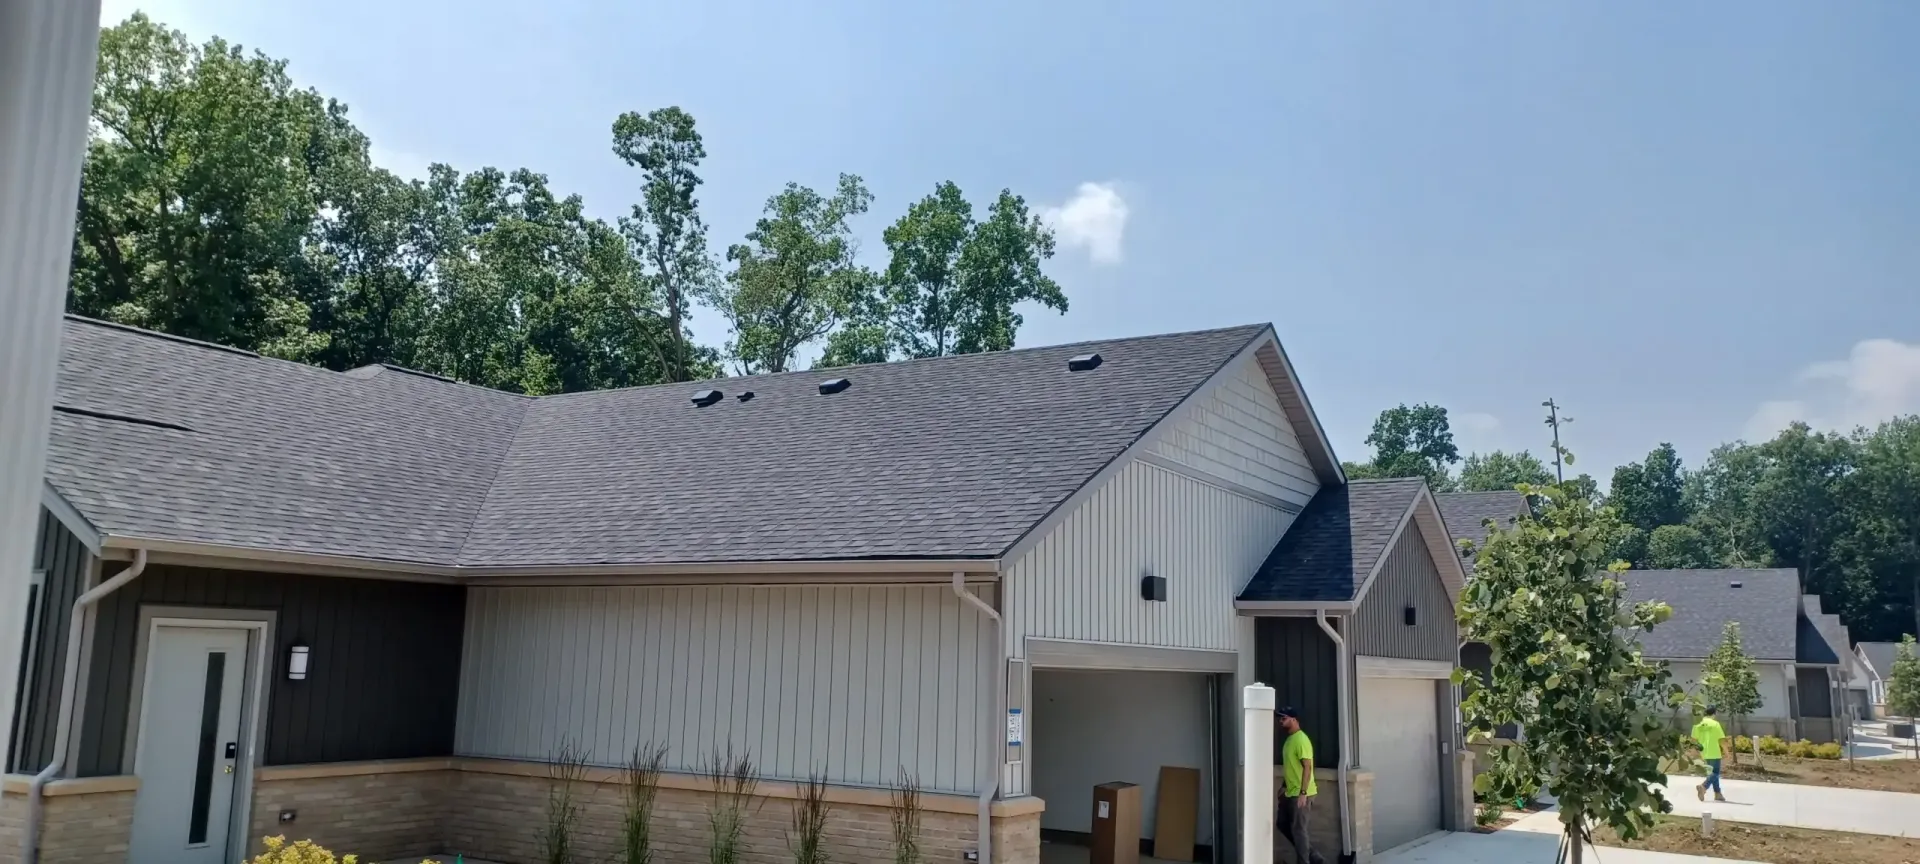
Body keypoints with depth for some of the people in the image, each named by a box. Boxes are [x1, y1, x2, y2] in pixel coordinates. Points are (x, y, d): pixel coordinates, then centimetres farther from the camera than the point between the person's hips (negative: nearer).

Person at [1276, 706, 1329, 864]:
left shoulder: (1301, 740, -18)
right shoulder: (1289, 739, 12)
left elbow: (1307, 767, -24)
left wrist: (1303, 793, -28)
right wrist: (1284, 786, 24)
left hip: (1300, 794, -10)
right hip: (1290, 793, 10)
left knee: (1298, 829, -4)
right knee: (1283, 825, 14)